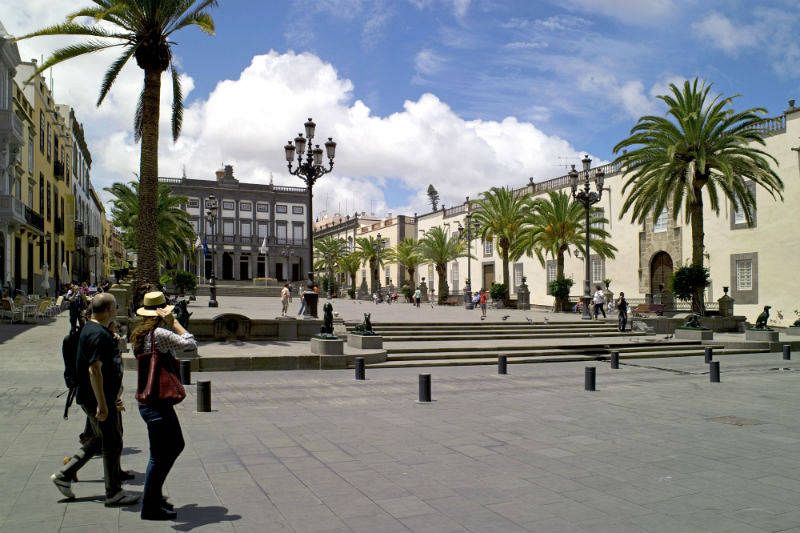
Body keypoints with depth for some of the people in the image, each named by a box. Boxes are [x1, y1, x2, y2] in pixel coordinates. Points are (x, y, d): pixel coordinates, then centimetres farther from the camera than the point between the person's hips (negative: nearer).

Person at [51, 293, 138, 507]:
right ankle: (114, 494, 10)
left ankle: (64, 474, 26)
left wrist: (115, 396, 26)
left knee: (100, 439, 21)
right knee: (112, 443, 0)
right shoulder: (98, 334, -21)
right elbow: (94, 370, -27)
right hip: (97, 399, -10)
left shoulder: (92, 329, 14)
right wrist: (102, 404, -26)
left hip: (100, 397, 10)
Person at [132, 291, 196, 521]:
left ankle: (154, 494, 29)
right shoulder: (160, 333, -18)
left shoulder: (139, 334, 10)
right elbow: (190, 344, -17)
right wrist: (174, 322, -10)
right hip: (156, 402, -10)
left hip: (149, 399, 10)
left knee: (176, 445, 20)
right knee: (159, 455, 2)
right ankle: (150, 507, 13)